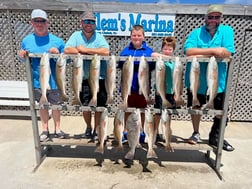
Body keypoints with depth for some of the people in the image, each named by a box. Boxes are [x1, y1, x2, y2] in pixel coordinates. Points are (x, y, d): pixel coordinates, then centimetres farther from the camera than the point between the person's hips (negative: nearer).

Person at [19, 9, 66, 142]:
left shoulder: (57, 40, -6)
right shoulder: (26, 40, 1)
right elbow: (24, 59, 12)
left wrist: (58, 54, -21)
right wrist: (21, 56, -10)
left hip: (54, 81, -2)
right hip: (37, 81, 2)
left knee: (55, 105, 13)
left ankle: (57, 128, 32)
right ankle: (45, 130, 32)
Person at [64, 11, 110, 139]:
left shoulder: (99, 37, -1)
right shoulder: (76, 35, 4)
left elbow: (106, 52, -21)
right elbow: (67, 50, -12)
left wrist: (85, 49, -16)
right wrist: (93, 52, -13)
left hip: (99, 78, -1)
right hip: (83, 78, 2)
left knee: (99, 106, 4)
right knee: (85, 105, 11)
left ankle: (97, 130, 24)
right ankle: (88, 128, 34)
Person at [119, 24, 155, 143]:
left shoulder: (148, 51, 4)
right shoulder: (125, 50, 10)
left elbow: (152, 66, -6)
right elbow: (120, 64, 3)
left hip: (142, 85, -1)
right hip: (128, 84, 1)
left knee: (142, 109, 11)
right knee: (127, 109, 11)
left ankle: (141, 132, 28)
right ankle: (125, 131, 27)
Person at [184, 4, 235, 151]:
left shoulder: (227, 30, -1)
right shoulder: (196, 33, -2)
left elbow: (228, 53, -18)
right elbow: (188, 51, -21)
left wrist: (201, 53, -20)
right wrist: (213, 51, -25)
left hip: (218, 79, 1)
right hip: (196, 78, 0)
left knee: (221, 111, 10)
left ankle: (216, 137, 34)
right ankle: (196, 133, 35)